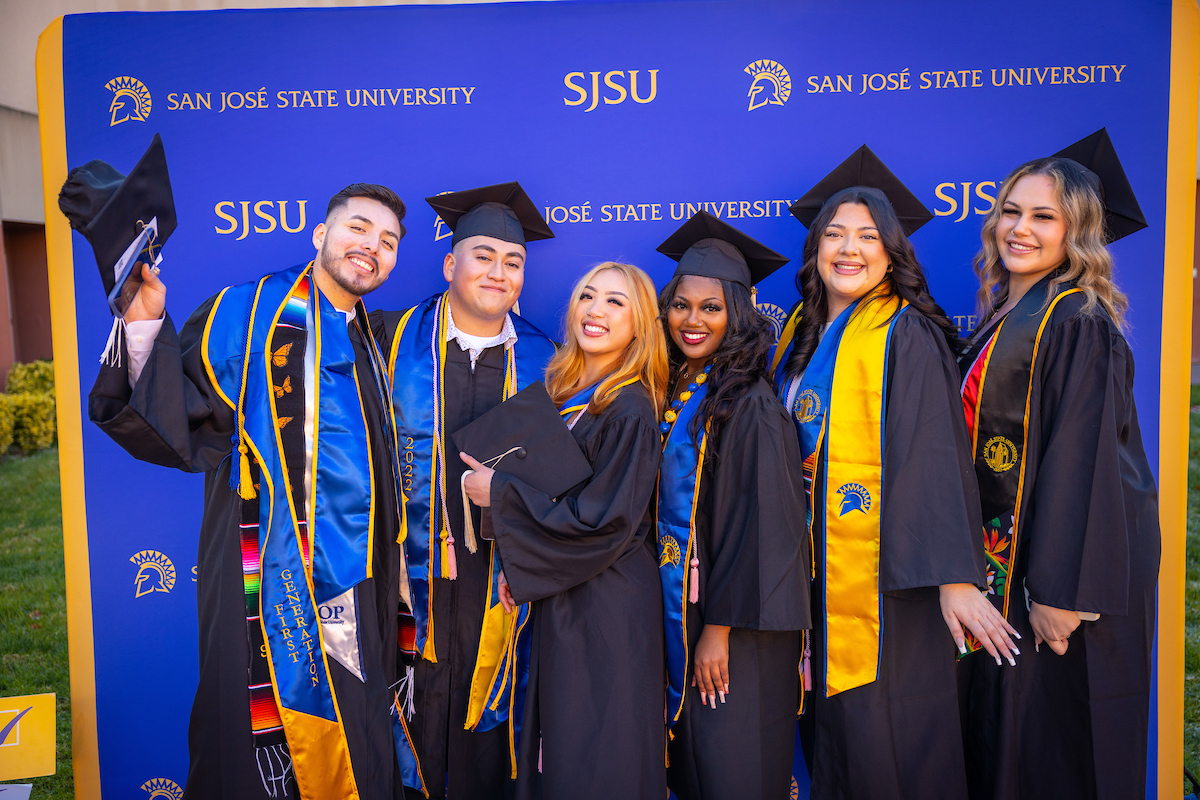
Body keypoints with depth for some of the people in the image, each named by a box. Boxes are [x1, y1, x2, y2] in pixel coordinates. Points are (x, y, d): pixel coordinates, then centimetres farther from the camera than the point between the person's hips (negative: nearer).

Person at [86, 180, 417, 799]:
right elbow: (181, 431, -15)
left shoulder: (370, 349, 13)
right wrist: (146, 327, -28)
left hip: (357, 600, 6)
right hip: (275, 596, -6)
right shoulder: (248, 316, -6)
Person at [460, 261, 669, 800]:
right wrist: (517, 562, 7)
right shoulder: (559, 391, 7)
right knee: (554, 744, 19)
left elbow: (599, 520, -21)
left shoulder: (631, 410, -17)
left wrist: (500, 492, -15)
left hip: (607, 602, -7)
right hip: (557, 593, 8)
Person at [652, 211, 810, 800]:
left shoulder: (748, 403, -15)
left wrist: (720, 628, -18)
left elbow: (756, 523, -19)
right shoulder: (677, 394, 7)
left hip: (731, 622, -7)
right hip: (677, 610, 7)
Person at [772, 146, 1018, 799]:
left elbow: (937, 458, -16)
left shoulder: (906, 335, -9)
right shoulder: (799, 335, 11)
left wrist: (955, 577, -23)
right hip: (814, 568, 6)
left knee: (884, 742, 1)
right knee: (827, 732, 15)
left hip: (884, 571, -6)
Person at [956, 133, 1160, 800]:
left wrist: (1060, 591, -21)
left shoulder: (1077, 322, -15)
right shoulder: (1004, 318, 11)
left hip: (1063, 557, -8)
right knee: (998, 729, 19)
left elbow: (1079, 460, -20)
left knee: (1053, 746, 6)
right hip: (1004, 557, 8)